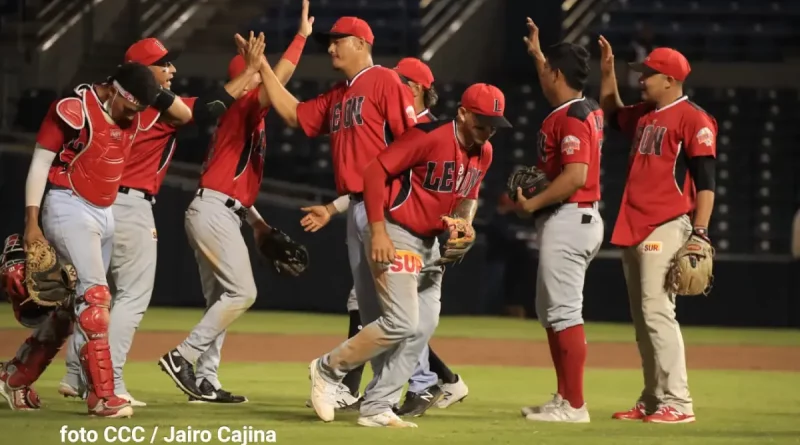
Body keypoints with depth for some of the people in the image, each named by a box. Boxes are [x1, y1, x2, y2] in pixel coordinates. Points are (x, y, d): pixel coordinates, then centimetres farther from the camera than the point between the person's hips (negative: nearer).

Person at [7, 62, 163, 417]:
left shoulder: (132, 117, 8)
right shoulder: (73, 109, -14)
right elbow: (40, 162, -13)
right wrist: (32, 222, -16)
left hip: (105, 215, 9)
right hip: (70, 211, -9)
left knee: (72, 303, 12)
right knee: (94, 295, -18)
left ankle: (17, 376, 26)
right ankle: (101, 395, -21)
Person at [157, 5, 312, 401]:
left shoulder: (240, 115, 23)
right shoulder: (245, 107, -5)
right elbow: (279, 78, -22)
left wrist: (257, 222, 21)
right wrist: (302, 36, -18)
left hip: (219, 213, 10)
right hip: (215, 212, -10)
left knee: (221, 299, 10)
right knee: (242, 292, -11)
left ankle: (205, 382, 9)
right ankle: (183, 357, -12)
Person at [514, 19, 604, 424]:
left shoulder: (569, 118, -16)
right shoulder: (589, 111, 14)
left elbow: (575, 175, -26)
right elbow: (555, 80, 39)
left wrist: (532, 204, -18)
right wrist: (537, 52, 45)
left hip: (568, 219, -11)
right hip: (578, 218, 11)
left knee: (564, 312, -10)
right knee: (551, 312, 16)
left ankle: (574, 406, -12)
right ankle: (564, 399, 18)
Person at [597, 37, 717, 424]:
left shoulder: (693, 120, -8)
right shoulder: (644, 116, 17)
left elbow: (706, 181, -13)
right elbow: (611, 114, 40)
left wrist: (700, 233, -20)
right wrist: (607, 71, 28)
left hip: (666, 228, -9)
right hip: (633, 229, 9)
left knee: (657, 312, -16)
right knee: (642, 318, 9)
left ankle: (677, 403, -16)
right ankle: (652, 401, 13)